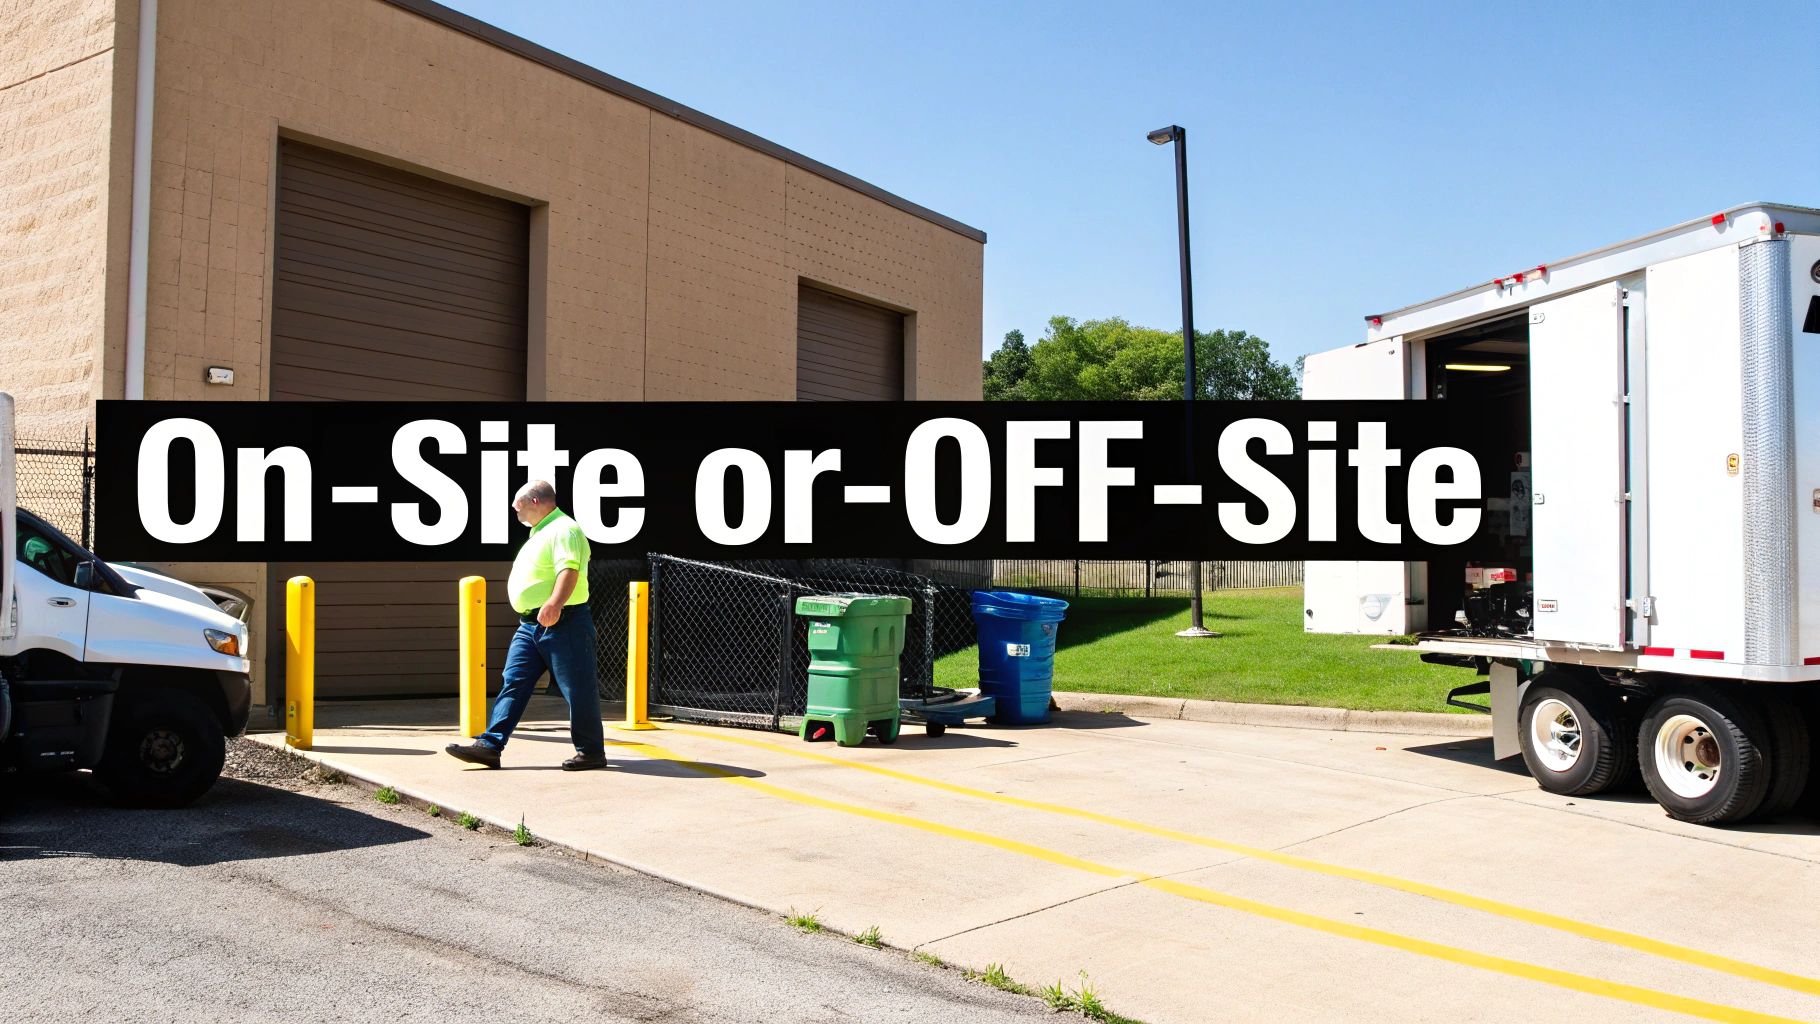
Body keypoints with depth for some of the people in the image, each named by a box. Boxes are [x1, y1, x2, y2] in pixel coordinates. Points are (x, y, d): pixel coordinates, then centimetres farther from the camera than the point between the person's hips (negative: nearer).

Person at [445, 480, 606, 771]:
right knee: (512, 684, 4)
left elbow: (569, 570, -27)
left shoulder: (564, 530, -12)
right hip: (530, 624, 10)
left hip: (562, 623, -10)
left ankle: (591, 752, 5)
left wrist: (554, 604, -40)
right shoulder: (540, 533, 21)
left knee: (578, 689, -3)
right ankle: (489, 745, 3)